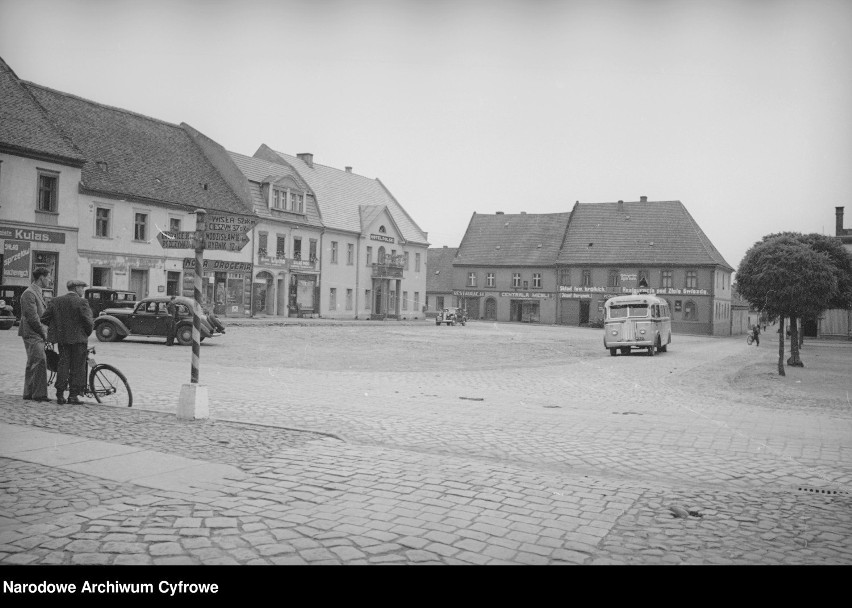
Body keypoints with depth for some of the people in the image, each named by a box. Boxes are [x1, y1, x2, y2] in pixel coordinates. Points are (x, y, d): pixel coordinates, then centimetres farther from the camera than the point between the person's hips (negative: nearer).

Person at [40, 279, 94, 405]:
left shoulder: (55, 301, 6)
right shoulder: (81, 302, -10)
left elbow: (44, 319, 6)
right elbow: (88, 322, -14)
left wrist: (57, 326, 19)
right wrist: (87, 333, 4)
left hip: (61, 339, 5)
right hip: (78, 339, -5)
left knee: (63, 365, 11)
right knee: (77, 368, 3)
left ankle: (60, 395, 11)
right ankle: (73, 395, 4)